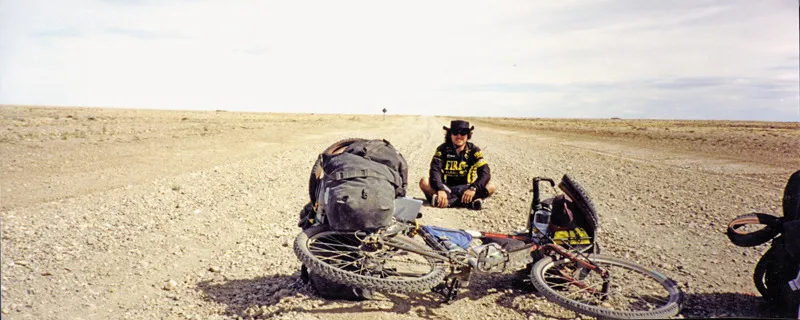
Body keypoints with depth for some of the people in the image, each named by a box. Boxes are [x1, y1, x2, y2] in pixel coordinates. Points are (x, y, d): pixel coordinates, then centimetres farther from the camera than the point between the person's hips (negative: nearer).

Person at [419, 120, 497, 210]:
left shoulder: (474, 150, -2)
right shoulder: (442, 149, -4)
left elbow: (485, 173, -14)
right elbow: (435, 170, -18)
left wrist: (473, 188, -31)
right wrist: (440, 189, -36)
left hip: (465, 188, 0)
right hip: (446, 187, 0)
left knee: (491, 186, -25)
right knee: (424, 182, -28)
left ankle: (449, 201, -35)